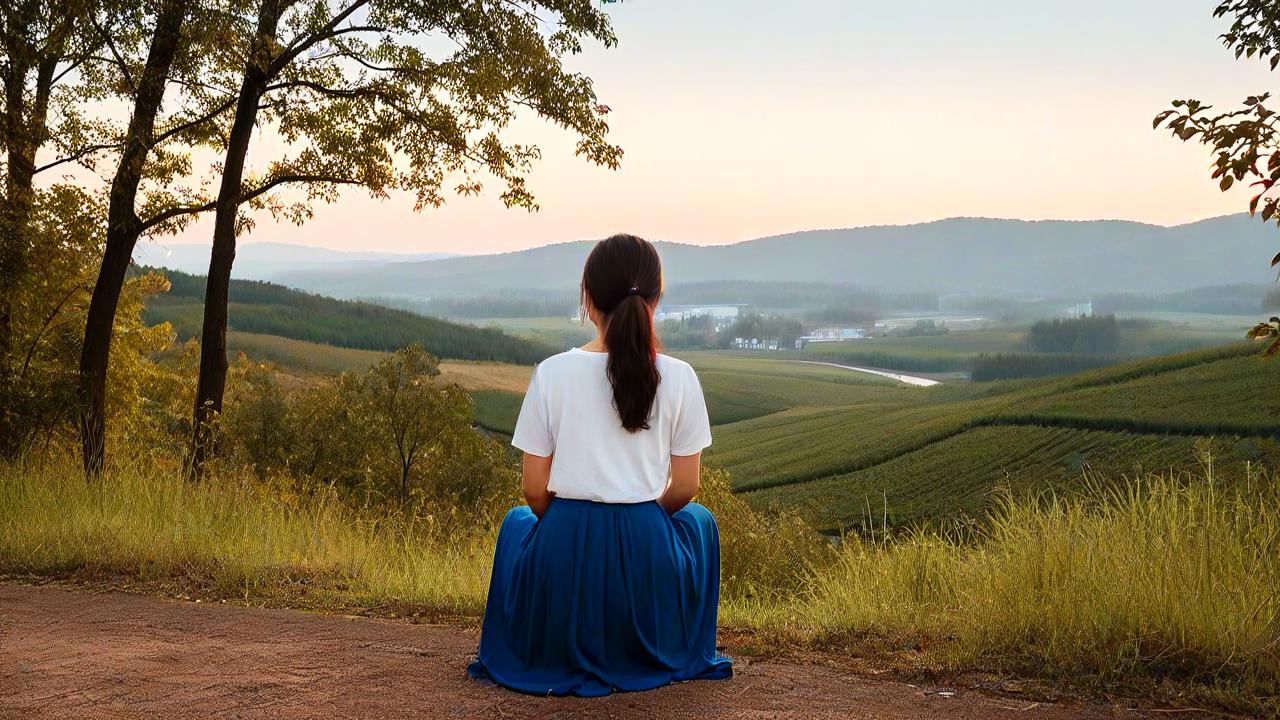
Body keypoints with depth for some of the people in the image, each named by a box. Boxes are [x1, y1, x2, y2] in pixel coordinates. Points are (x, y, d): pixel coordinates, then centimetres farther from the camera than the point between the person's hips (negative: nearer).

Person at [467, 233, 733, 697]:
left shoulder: (552, 373, -8)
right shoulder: (679, 378, -7)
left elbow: (535, 492, -4)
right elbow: (684, 488, -1)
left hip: (564, 547, 0)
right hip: (647, 550, 0)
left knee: (517, 521, 37)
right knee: (698, 520, 36)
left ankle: (559, 653, 29)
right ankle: (682, 657, 33)